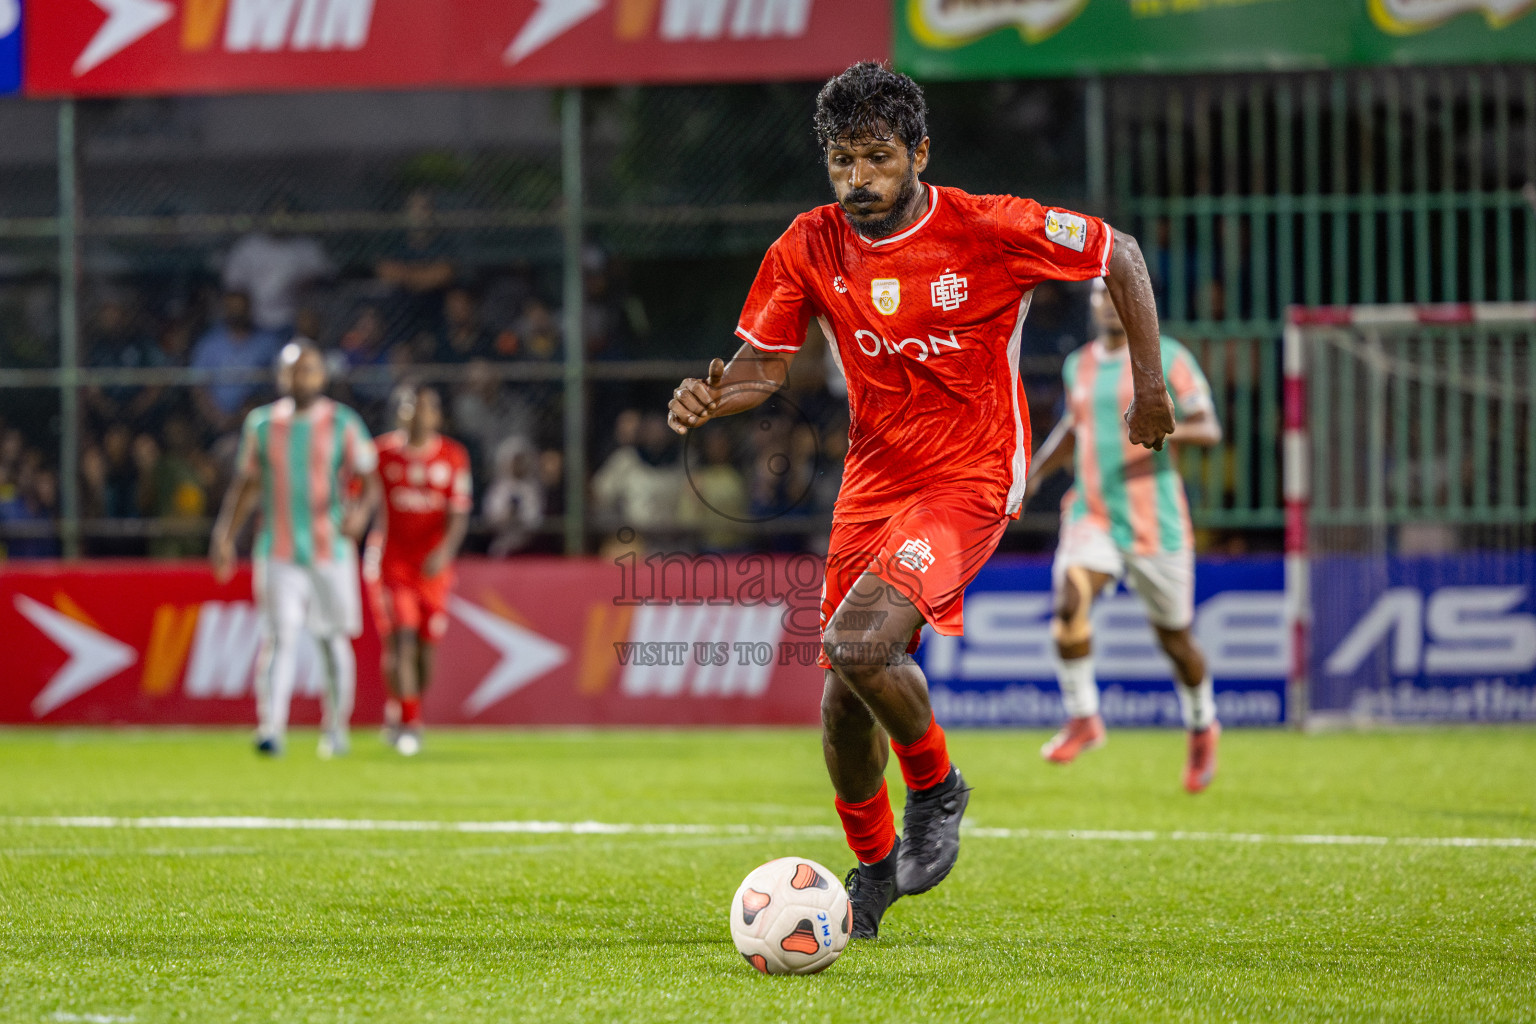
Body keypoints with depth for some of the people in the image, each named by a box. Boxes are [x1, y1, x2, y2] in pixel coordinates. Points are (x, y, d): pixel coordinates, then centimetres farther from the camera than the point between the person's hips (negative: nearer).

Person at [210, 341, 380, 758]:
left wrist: (362, 509, -26)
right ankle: (270, 729, -23)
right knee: (280, 636, -13)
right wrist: (226, 533, 8)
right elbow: (246, 484, 15)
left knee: (333, 641, 10)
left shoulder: (344, 424, -2)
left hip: (331, 550, 0)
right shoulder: (262, 424, 5)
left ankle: (335, 727, 27)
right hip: (278, 553, 0)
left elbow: (370, 479, -5)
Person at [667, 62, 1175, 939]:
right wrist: (710, 399, -20)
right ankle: (874, 865, 33)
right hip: (873, 480, 5)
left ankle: (937, 787, 2)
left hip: (970, 480, -5)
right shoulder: (811, 249, -4)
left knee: (860, 644, -27)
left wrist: (1150, 386, -2)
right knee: (845, 704, 6)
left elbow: (1120, 254, -3)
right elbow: (765, 362, 3)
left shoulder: (990, 231, -15)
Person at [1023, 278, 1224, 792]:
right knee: (1070, 597, -25)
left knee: (1174, 638, 9)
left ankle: (1202, 725, 36)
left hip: (1156, 524, -3)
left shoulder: (1169, 359, -5)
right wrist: (1034, 474, 14)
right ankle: (1082, 718, -16)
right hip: (1092, 517, 3)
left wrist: (1170, 428, -28)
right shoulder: (1079, 365, 9)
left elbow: (1211, 431, -7)